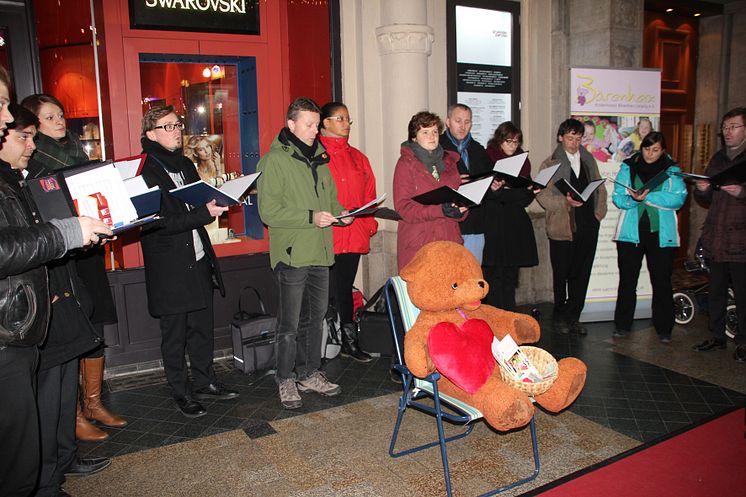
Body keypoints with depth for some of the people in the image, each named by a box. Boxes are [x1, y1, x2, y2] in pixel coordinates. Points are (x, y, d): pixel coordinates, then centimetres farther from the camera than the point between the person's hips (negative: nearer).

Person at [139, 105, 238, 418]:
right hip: (169, 266, -7)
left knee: (203, 327, 14)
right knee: (175, 334, 6)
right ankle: (181, 394, 20)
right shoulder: (145, 171, -12)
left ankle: (205, 383, 29)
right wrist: (203, 213, -24)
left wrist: (217, 202, 1)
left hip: (198, 260, 7)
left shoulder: (185, 164, 14)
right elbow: (158, 222, -20)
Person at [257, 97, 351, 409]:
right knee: (290, 324, 0)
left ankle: (309, 373, 31)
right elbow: (268, 211, -16)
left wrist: (339, 213, 1)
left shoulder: (319, 157, 14)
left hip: (319, 253, 7)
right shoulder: (275, 160, -9)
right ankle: (286, 380, 17)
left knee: (315, 317, 16)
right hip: (292, 254, -7)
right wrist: (311, 217, -22)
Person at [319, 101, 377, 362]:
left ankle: (349, 342, 23)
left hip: (354, 235, 6)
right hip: (327, 236, -6)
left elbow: (368, 194, 17)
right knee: (326, 291, -2)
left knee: (345, 288, 14)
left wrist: (369, 224, 7)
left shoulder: (357, 157, 17)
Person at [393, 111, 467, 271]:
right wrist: (439, 210, -22)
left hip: (449, 240, 4)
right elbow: (403, 207, -9)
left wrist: (461, 210, -6)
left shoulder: (449, 161, 17)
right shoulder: (406, 163, 1)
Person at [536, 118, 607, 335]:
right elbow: (542, 195, -6)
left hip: (588, 227, 4)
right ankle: (559, 317, 19)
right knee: (561, 275, 5)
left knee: (581, 275, 6)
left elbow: (600, 188, 18)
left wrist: (599, 212, 4)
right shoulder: (550, 164, 2)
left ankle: (573, 317, 17)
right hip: (562, 227, -4)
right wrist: (565, 201, -20)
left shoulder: (589, 160, 16)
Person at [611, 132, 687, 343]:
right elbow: (617, 197, 0)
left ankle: (664, 329, 15)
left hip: (662, 234, 0)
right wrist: (634, 199, -20)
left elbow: (678, 198, -8)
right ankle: (622, 324, 18)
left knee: (662, 282, 4)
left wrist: (648, 197, -18)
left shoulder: (672, 170, 6)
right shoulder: (628, 167, 7)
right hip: (631, 233, 1)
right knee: (627, 280, 6)